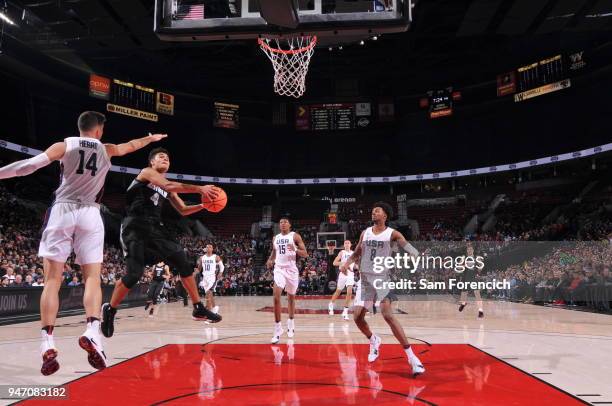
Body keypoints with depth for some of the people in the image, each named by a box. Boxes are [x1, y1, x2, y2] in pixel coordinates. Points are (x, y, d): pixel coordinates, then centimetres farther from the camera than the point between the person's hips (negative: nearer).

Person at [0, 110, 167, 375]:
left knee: (52, 280, 0)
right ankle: (92, 332, -18)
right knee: (92, 278, 3)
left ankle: (47, 344, -9)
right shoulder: (106, 150, 17)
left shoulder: (64, 146, 9)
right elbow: (131, 145, 36)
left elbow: (30, 165, -3)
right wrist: (152, 138, 54)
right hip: (90, 215, 1)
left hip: (61, 212, -1)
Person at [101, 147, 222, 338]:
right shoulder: (146, 173, -1)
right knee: (134, 274, -14)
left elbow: (183, 210, 23)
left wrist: (202, 205, 5)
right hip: (135, 227, -7)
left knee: (182, 260, -6)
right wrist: (200, 188, -24)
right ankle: (109, 309, 12)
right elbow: (169, 185, -20)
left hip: (155, 228, 7)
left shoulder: (167, 189, 21)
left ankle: (198, 308, 1)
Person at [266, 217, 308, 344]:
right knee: (276, 297, -17)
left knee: (291, 297, 14)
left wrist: (295, 250, -25)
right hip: (279, 269, 2)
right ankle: (277, 328, -12)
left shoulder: (295, 236, -3)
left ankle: (291, 322, 37)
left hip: (291, 269, -2)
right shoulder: (275, 238, 10)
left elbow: (305, 254, -5)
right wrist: (270, 260, 2)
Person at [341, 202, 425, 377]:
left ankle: (411, 356, -14)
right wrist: (347, 263, -1)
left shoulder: (392, 234, -6)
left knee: (387, 314, -20)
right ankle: (374, 341, 33)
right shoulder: (365, 233, 9)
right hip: (365, 278, 5)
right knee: (357, 316, 1)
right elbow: (356, 253, 19)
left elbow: (408, 248, -18)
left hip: (383, 277, -5)